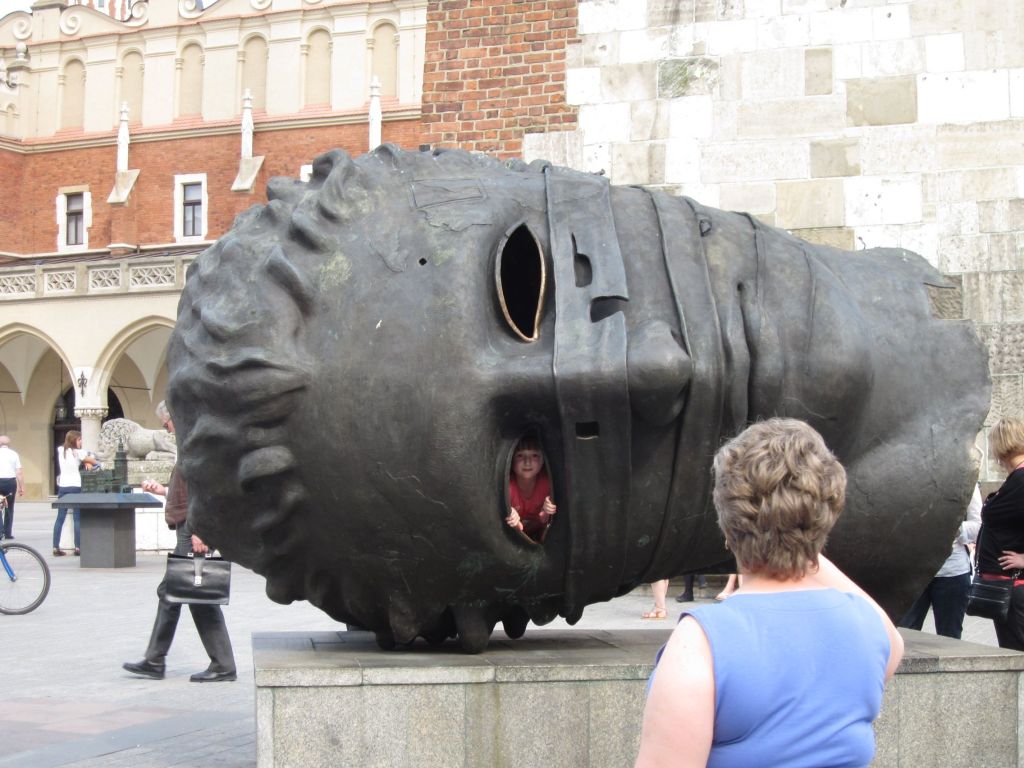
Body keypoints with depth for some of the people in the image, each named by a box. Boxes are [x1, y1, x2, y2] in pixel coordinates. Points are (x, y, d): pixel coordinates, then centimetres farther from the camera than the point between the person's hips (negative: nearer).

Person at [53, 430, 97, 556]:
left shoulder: (60, 450, 8)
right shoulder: (77, 452, -7)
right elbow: (94, 461, -3)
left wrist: (85, 461, 6)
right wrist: (87, 462, 18)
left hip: (63, 487, 5)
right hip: (75, 487, -5)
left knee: (60, 518, 6)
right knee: (77, 518, -1)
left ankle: (56, 547, 3)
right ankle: (78, 547, -4)